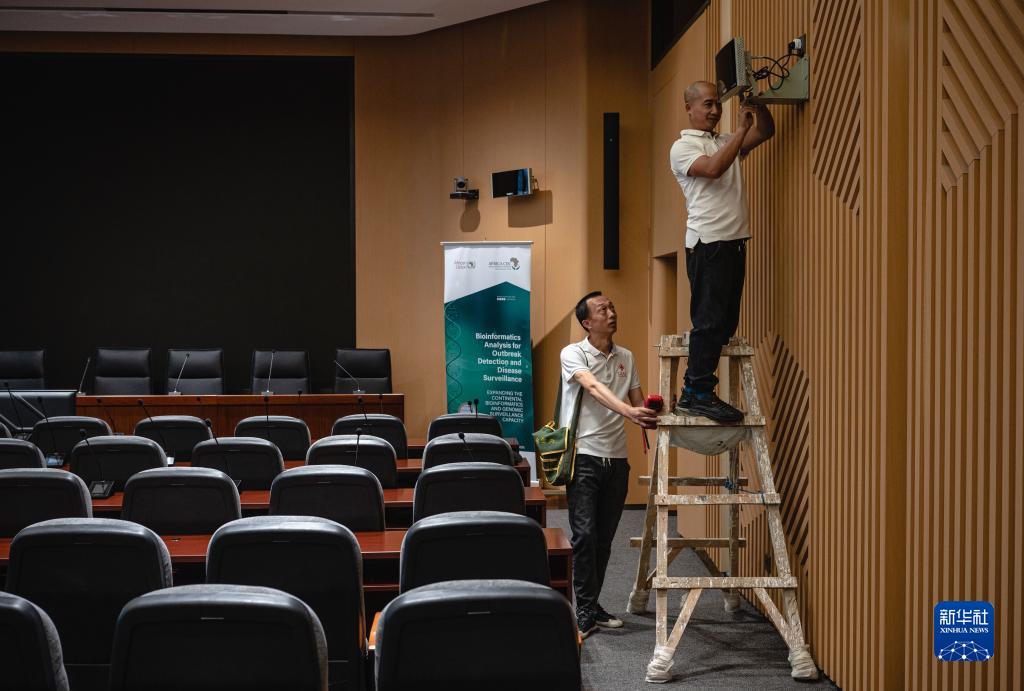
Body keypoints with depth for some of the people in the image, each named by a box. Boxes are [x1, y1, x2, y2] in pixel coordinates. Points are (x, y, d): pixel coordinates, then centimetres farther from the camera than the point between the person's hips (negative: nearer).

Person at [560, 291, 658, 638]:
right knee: (584, 535, -10)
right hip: (585, 456, -5)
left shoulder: (626, 358, 13)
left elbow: (638, 403, 15)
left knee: (604, 538, 11)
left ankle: (591, 606, 22)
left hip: (617, 459, 6)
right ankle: (586, 611, -2)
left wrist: (650, 414, -9)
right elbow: (594, 388, -23)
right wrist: (628, 411, -38)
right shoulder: (573, 353, -6)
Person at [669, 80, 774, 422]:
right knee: (710, 320, -11)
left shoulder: (726, 142, 22)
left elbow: (766, 131, 19)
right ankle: (699, 394, -8)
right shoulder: (682, 147, -1)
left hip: (735, 241, 8)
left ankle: (693, 393, 13)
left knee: (726, 321, 7)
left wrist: (757, 101, 3)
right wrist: (742, 128, -17)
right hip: (707, 243, -8)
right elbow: (713, 168, -19)